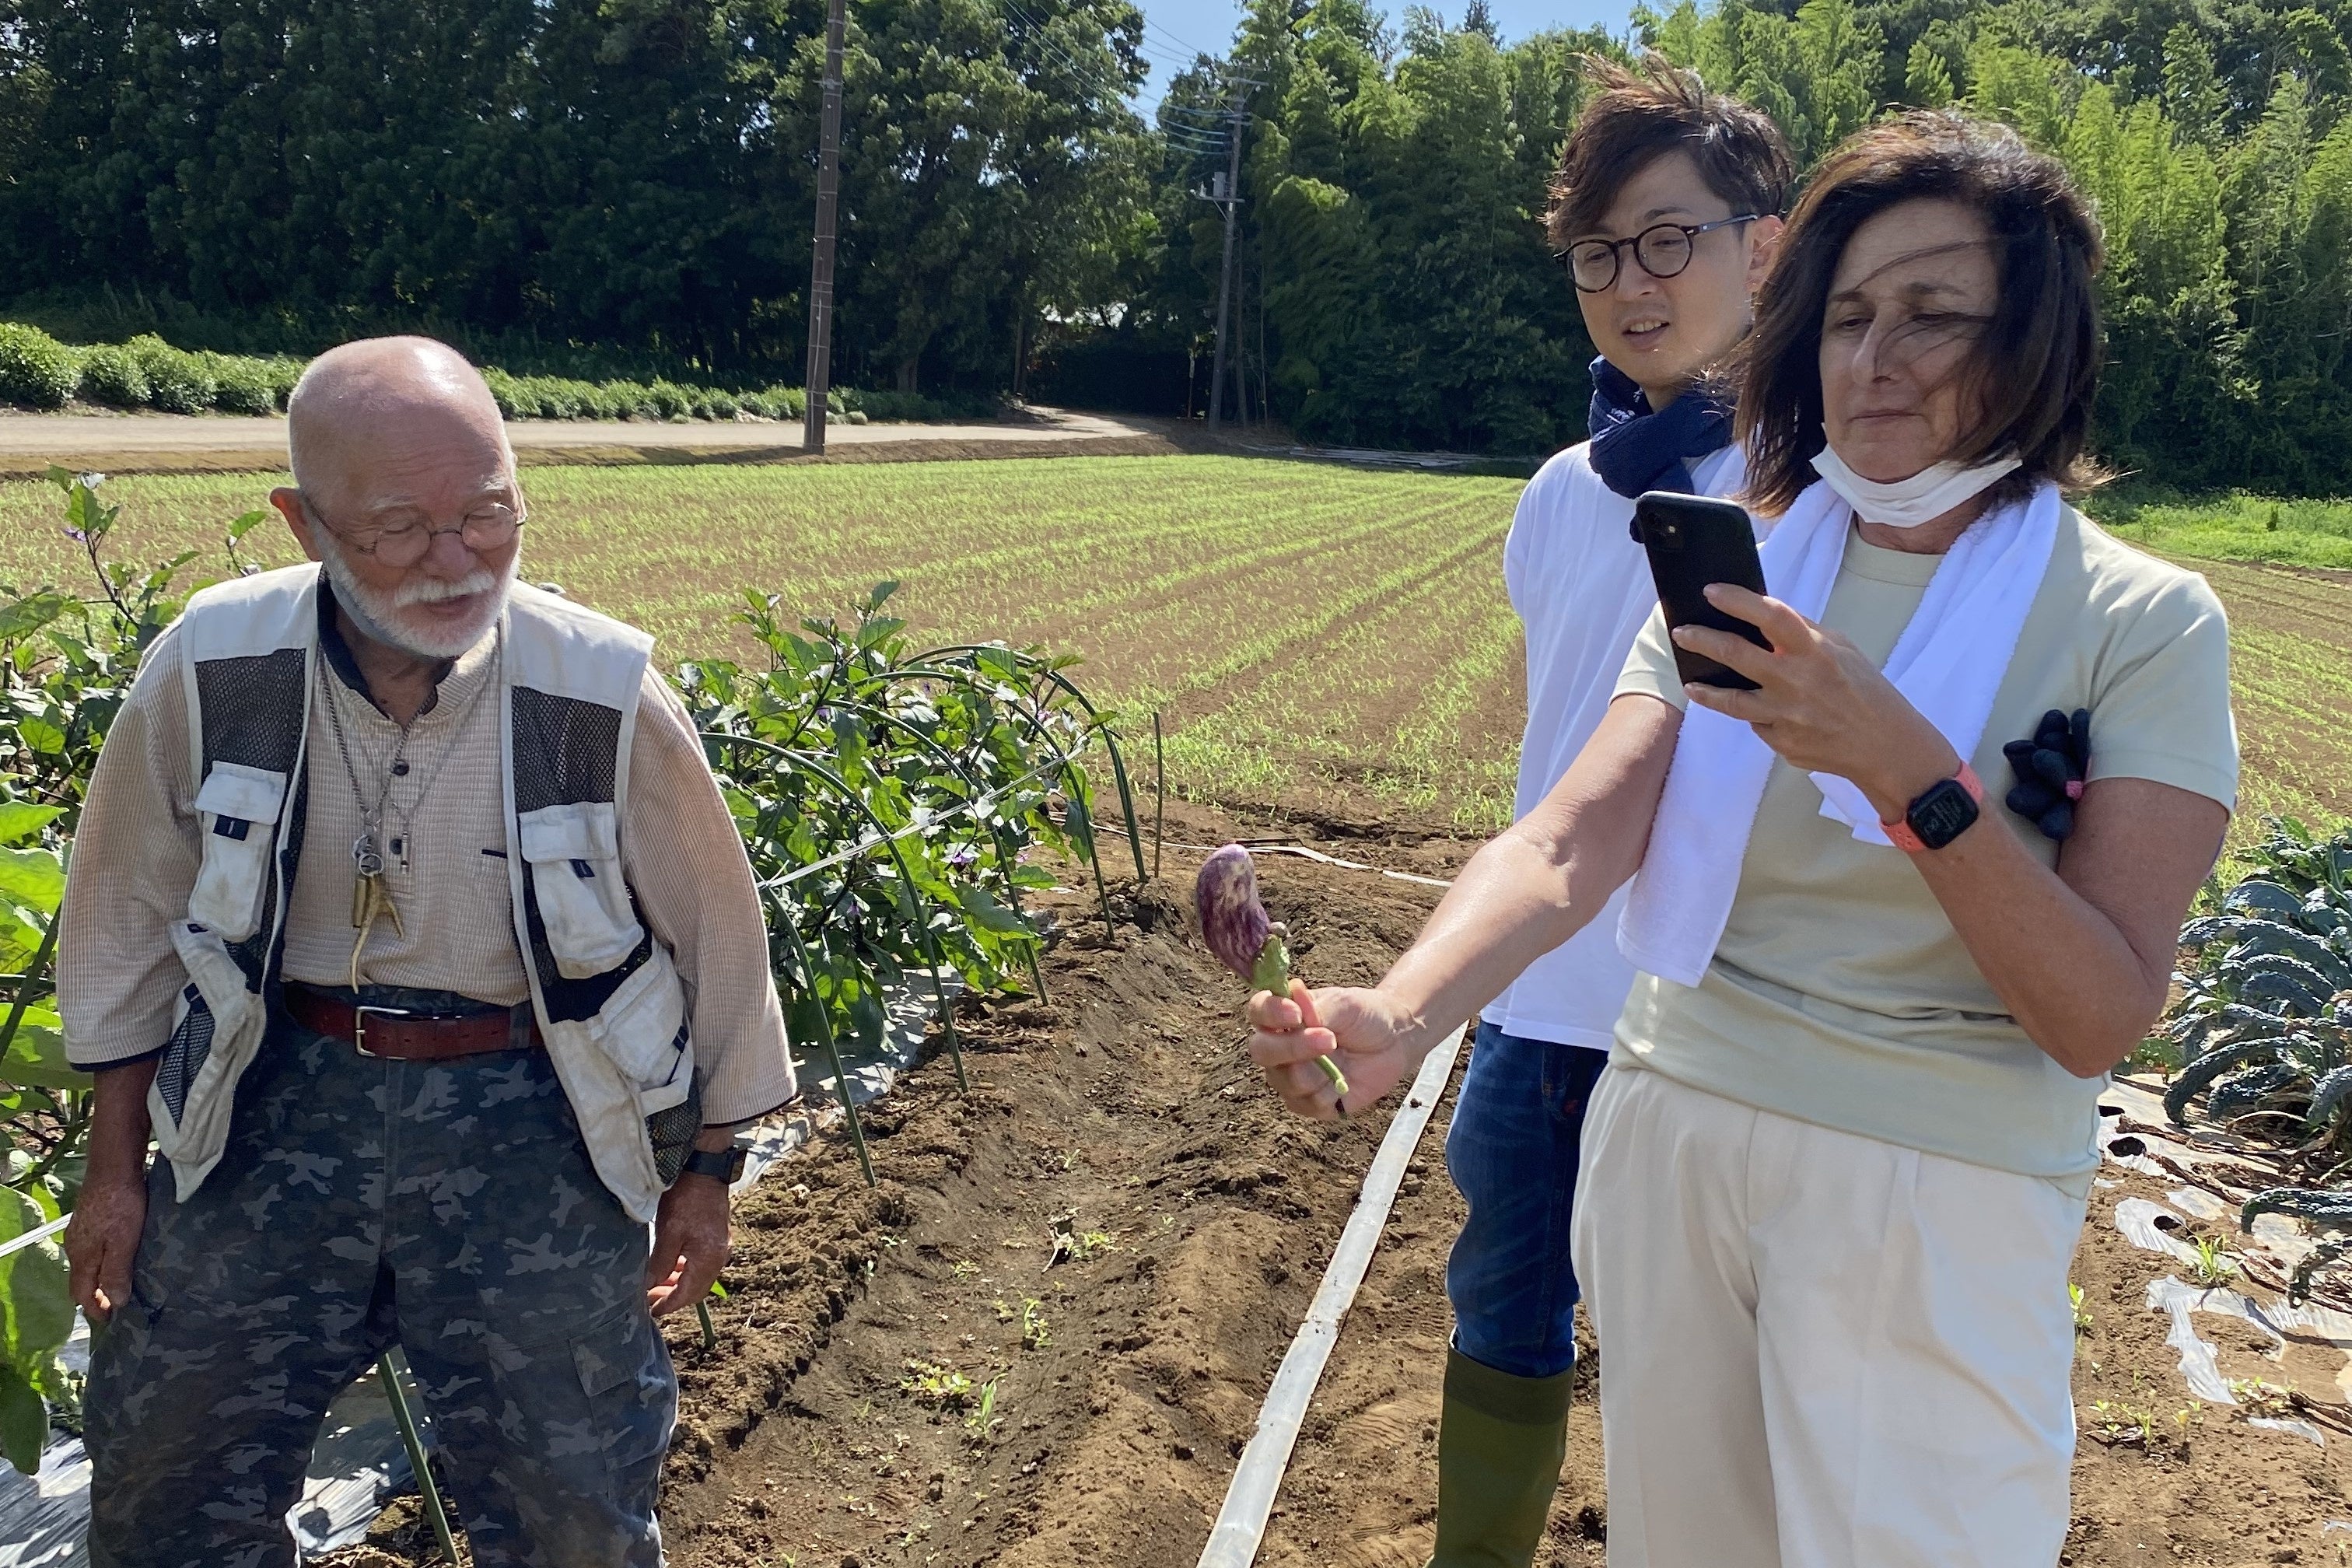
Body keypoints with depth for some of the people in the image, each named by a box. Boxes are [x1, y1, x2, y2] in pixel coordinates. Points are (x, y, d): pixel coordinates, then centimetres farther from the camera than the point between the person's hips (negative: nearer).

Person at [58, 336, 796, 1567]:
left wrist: (705, 1170, 5)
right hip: (280, 1105, 2)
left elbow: (711, 936, -3)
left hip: (525, 1119, -2)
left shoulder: (606, 700, -18)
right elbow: (130, 923, 4)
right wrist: (116, 1166, 9)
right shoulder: (211, 672, -12)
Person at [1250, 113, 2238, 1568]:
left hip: (1936, 1190, -3)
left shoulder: (2142, 622, -9)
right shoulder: (1737, 579, 2)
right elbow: (1570, 842, -13)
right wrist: (1396, 1014, -31)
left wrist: (1902, 763, -29)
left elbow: (2102, 1019, -16)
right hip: (1669, 1127, 4)